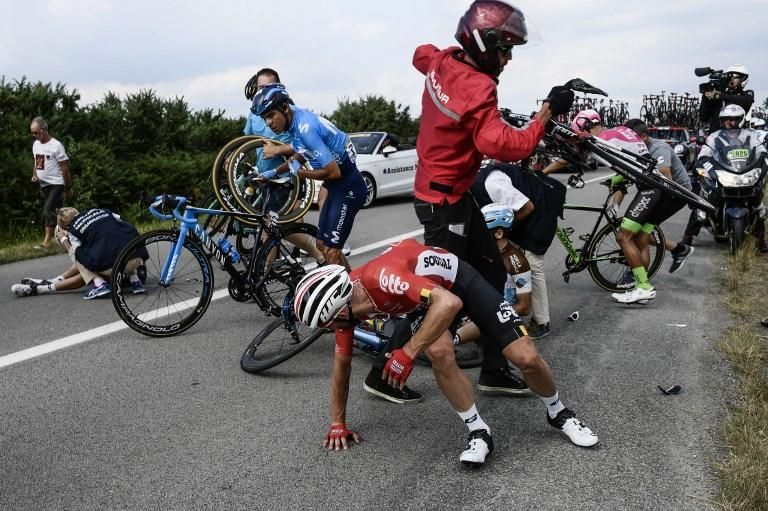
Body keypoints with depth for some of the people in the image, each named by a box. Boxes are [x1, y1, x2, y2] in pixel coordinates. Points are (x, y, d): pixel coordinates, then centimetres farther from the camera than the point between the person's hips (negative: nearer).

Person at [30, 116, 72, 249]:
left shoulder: (56, 145, -16)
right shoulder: (35, 144, 6)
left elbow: (65, 168, -12)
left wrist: (68, 188, -9)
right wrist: (34, 175, 1)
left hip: (56, 184, -7)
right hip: (43, 184, 7)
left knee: (48, 209, -18)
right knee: (56, 210, 16)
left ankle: (47, 241, -20)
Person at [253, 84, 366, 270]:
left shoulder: (306, 127, -26)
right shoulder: (296, 119, 2)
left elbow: (333, 172, -28)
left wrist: (299, 173, -13)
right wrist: (274, 172, 16)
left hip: (348, 188, -10)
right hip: (336, 187, 10)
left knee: (331, 250, -9)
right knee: (322, 244, 16)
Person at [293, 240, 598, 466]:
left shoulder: (381, 277, -41)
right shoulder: (344, 302, -16)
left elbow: (450, 303, -48)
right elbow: (342, 362, -1)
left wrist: (407, 353, -46)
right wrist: (338, 423, 3)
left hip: (459, 281, -5)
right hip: (424, 298, 5)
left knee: (525, 357, -11)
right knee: (439, 355, -28)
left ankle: (558, 413, 19)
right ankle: (479, 432, -9)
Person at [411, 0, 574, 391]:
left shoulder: (441, 62, 1)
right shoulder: (477, 91, -27)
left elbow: (421, 54, 25)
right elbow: (506, 146, -36)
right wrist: (548, 110, -27)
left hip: (454, 194, 10)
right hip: (444, 201, -10)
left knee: (492, 275, 12)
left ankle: (494, 370, 20)